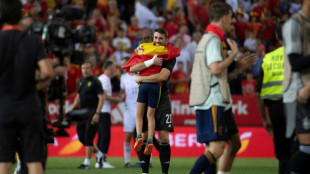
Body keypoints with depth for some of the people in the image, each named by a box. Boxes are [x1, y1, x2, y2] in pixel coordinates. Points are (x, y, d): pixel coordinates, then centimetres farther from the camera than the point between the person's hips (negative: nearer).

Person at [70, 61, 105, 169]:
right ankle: (99, 154, 24)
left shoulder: (95, 82, -9)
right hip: (82, 112, 8)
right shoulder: (81, 81, 14)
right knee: (81, 137, 9)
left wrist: (97, 113, -20)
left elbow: (101, 98, -13)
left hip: (92, 112, -8)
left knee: (88, 137, -7)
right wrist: (72, 108, 12)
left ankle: (87, 162, 0)